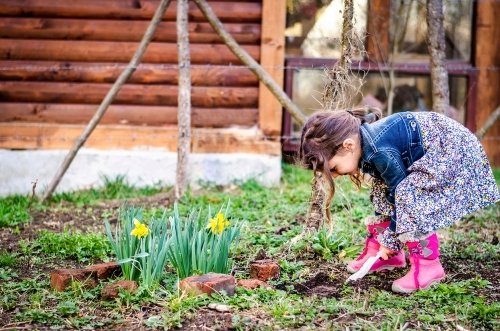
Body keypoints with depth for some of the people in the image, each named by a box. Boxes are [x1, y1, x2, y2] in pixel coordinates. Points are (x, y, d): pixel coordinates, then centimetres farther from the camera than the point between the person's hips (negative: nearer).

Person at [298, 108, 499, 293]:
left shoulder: (380, 152, -32)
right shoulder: (363, 143, -3)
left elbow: (400, 194, -21)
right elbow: (390, 193, 7)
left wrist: (390, 240, -9)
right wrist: (383, 242, 11)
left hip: (452, 148, -10)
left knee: (408, 195, -25)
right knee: (384, 191, 9)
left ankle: (428, 266, -15)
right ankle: (383, 252, 20)